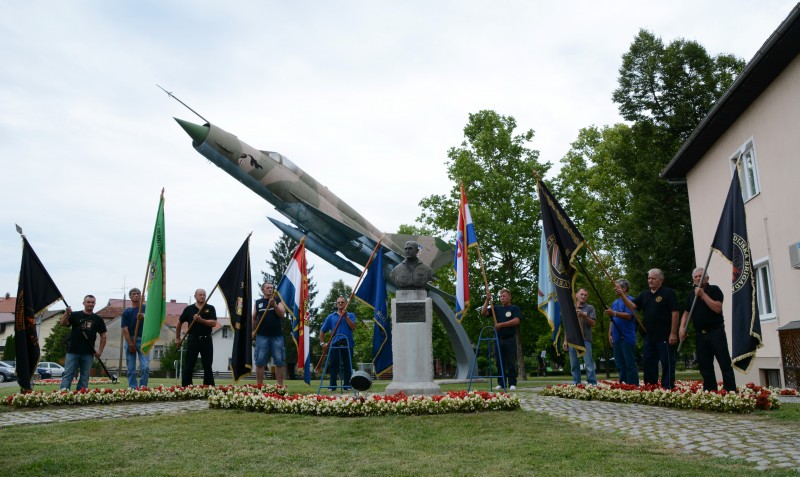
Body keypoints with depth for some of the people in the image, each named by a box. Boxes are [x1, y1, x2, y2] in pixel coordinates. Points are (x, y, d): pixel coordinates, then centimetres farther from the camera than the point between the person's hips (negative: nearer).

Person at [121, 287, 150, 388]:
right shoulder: (126, 312, 6)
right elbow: (125, 329, 0)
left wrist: (143, 318, -28)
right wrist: (131, 344, -10)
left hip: (143, 340, -1)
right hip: (130, 340, 1)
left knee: (145, 367, -11)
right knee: (131, 369, 3)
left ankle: (143, 388, -2)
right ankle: (133, 389, 9)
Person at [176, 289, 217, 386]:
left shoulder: (210, 308, 4)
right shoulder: (189, 309, 6)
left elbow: (213, 323, -7)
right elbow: (180, 323, 17)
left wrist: (201, 320, -18)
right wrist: (177, 338, 18)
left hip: (206, 340, 0)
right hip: (192, 340, 0)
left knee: (207, 366, 5)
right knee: (188, 366, 1)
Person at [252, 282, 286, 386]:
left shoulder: (278, 300, 9)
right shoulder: (258, 302, 12)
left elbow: (282, 314, -2)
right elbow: (253, 318, 15)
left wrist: (274, 305, -15)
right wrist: (252, 330, 2)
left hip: (277, 335, 0)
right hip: (262, 336, 0)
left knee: (279, 362, 0)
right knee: (260, 362, -1)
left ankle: (280, 386, 6)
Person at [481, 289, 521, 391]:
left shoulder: (515, 308, 3)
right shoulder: (496, 308, 14)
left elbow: (516, 321, -13)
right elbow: (483, 313, 4)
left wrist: (501, 324, -15)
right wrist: (487, 300, -6)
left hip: (510, 339, -4)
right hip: (499, 339, 4)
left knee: (511, 363, -3)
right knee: (500, 363, 6)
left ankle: (512, 384, 0)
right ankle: (501, 384, 12)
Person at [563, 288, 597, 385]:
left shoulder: (590, 308, 6)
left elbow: (593, 323, -1)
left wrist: (584, 316, -17)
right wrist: (565, 340, 11)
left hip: (585, 340, -3)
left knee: (589, 364, -8)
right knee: (574, 365, 6)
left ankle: (592, 384, -6)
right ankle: (576, 384, 13)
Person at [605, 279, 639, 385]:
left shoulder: (630, 300, -6)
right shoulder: (615, 303, 18)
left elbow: (629, 316, -20)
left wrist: (614, 313, -32)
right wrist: (610, 334, 16)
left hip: (627, 338, -8)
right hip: (616, 338, 8)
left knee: (630, 364, -5)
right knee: (620, 364, 11)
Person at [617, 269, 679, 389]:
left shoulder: (669, 293, -4)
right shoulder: (644, 295, 15)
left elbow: (675, 313, -9)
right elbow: (632, 306, 5)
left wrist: (673, 333, -14)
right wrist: (622, 295, -11)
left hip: (664, 337, -7)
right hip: (649, 337, 7)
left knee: (667, 363, -3)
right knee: (647, 363, 11)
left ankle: (668, 388, 2)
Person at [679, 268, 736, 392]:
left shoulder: (714, 289, -2)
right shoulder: (691, 295, 15)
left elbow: (718, 308, -15)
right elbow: (686, 313, 16)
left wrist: (703, 294, -16)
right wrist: (682, 327, -1)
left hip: (716, 331, -5)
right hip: (700, 334, 6)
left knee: (725, 364, -6)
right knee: (705, 367, 6)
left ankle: (731, 392, -6)